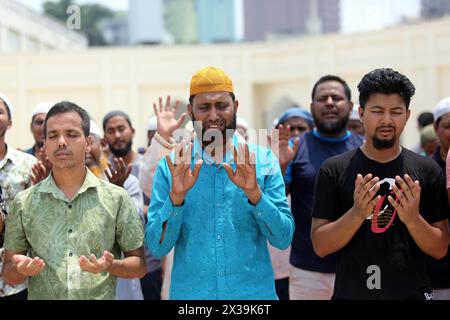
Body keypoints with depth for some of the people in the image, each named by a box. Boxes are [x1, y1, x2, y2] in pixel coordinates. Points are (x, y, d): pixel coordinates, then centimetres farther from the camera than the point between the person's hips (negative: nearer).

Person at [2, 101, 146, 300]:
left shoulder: (116, 198, -4)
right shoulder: (23, 203, -1)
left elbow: (139, 266, -1)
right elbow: (9, 276, 3)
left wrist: (111, 266, -20)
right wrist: (20, 269, -17)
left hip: (100, 295, 0)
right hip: (41, 296, 1)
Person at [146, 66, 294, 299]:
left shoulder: (264, 160, -3)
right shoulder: (171, 166, -3)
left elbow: (283, 239, -7)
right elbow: (157, 247, -6)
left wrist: (254, 192, -21)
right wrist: (176, 196, -20)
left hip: (254, 291, 0)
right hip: (190, 293, 0)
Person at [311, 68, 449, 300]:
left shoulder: (427, 170, -1)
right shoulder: (334, 170, -4)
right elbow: (320, 246, -7)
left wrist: (413, 219, -19)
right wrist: (357, 213, -22)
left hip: (412, 293, 1)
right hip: (350, 292, 0)